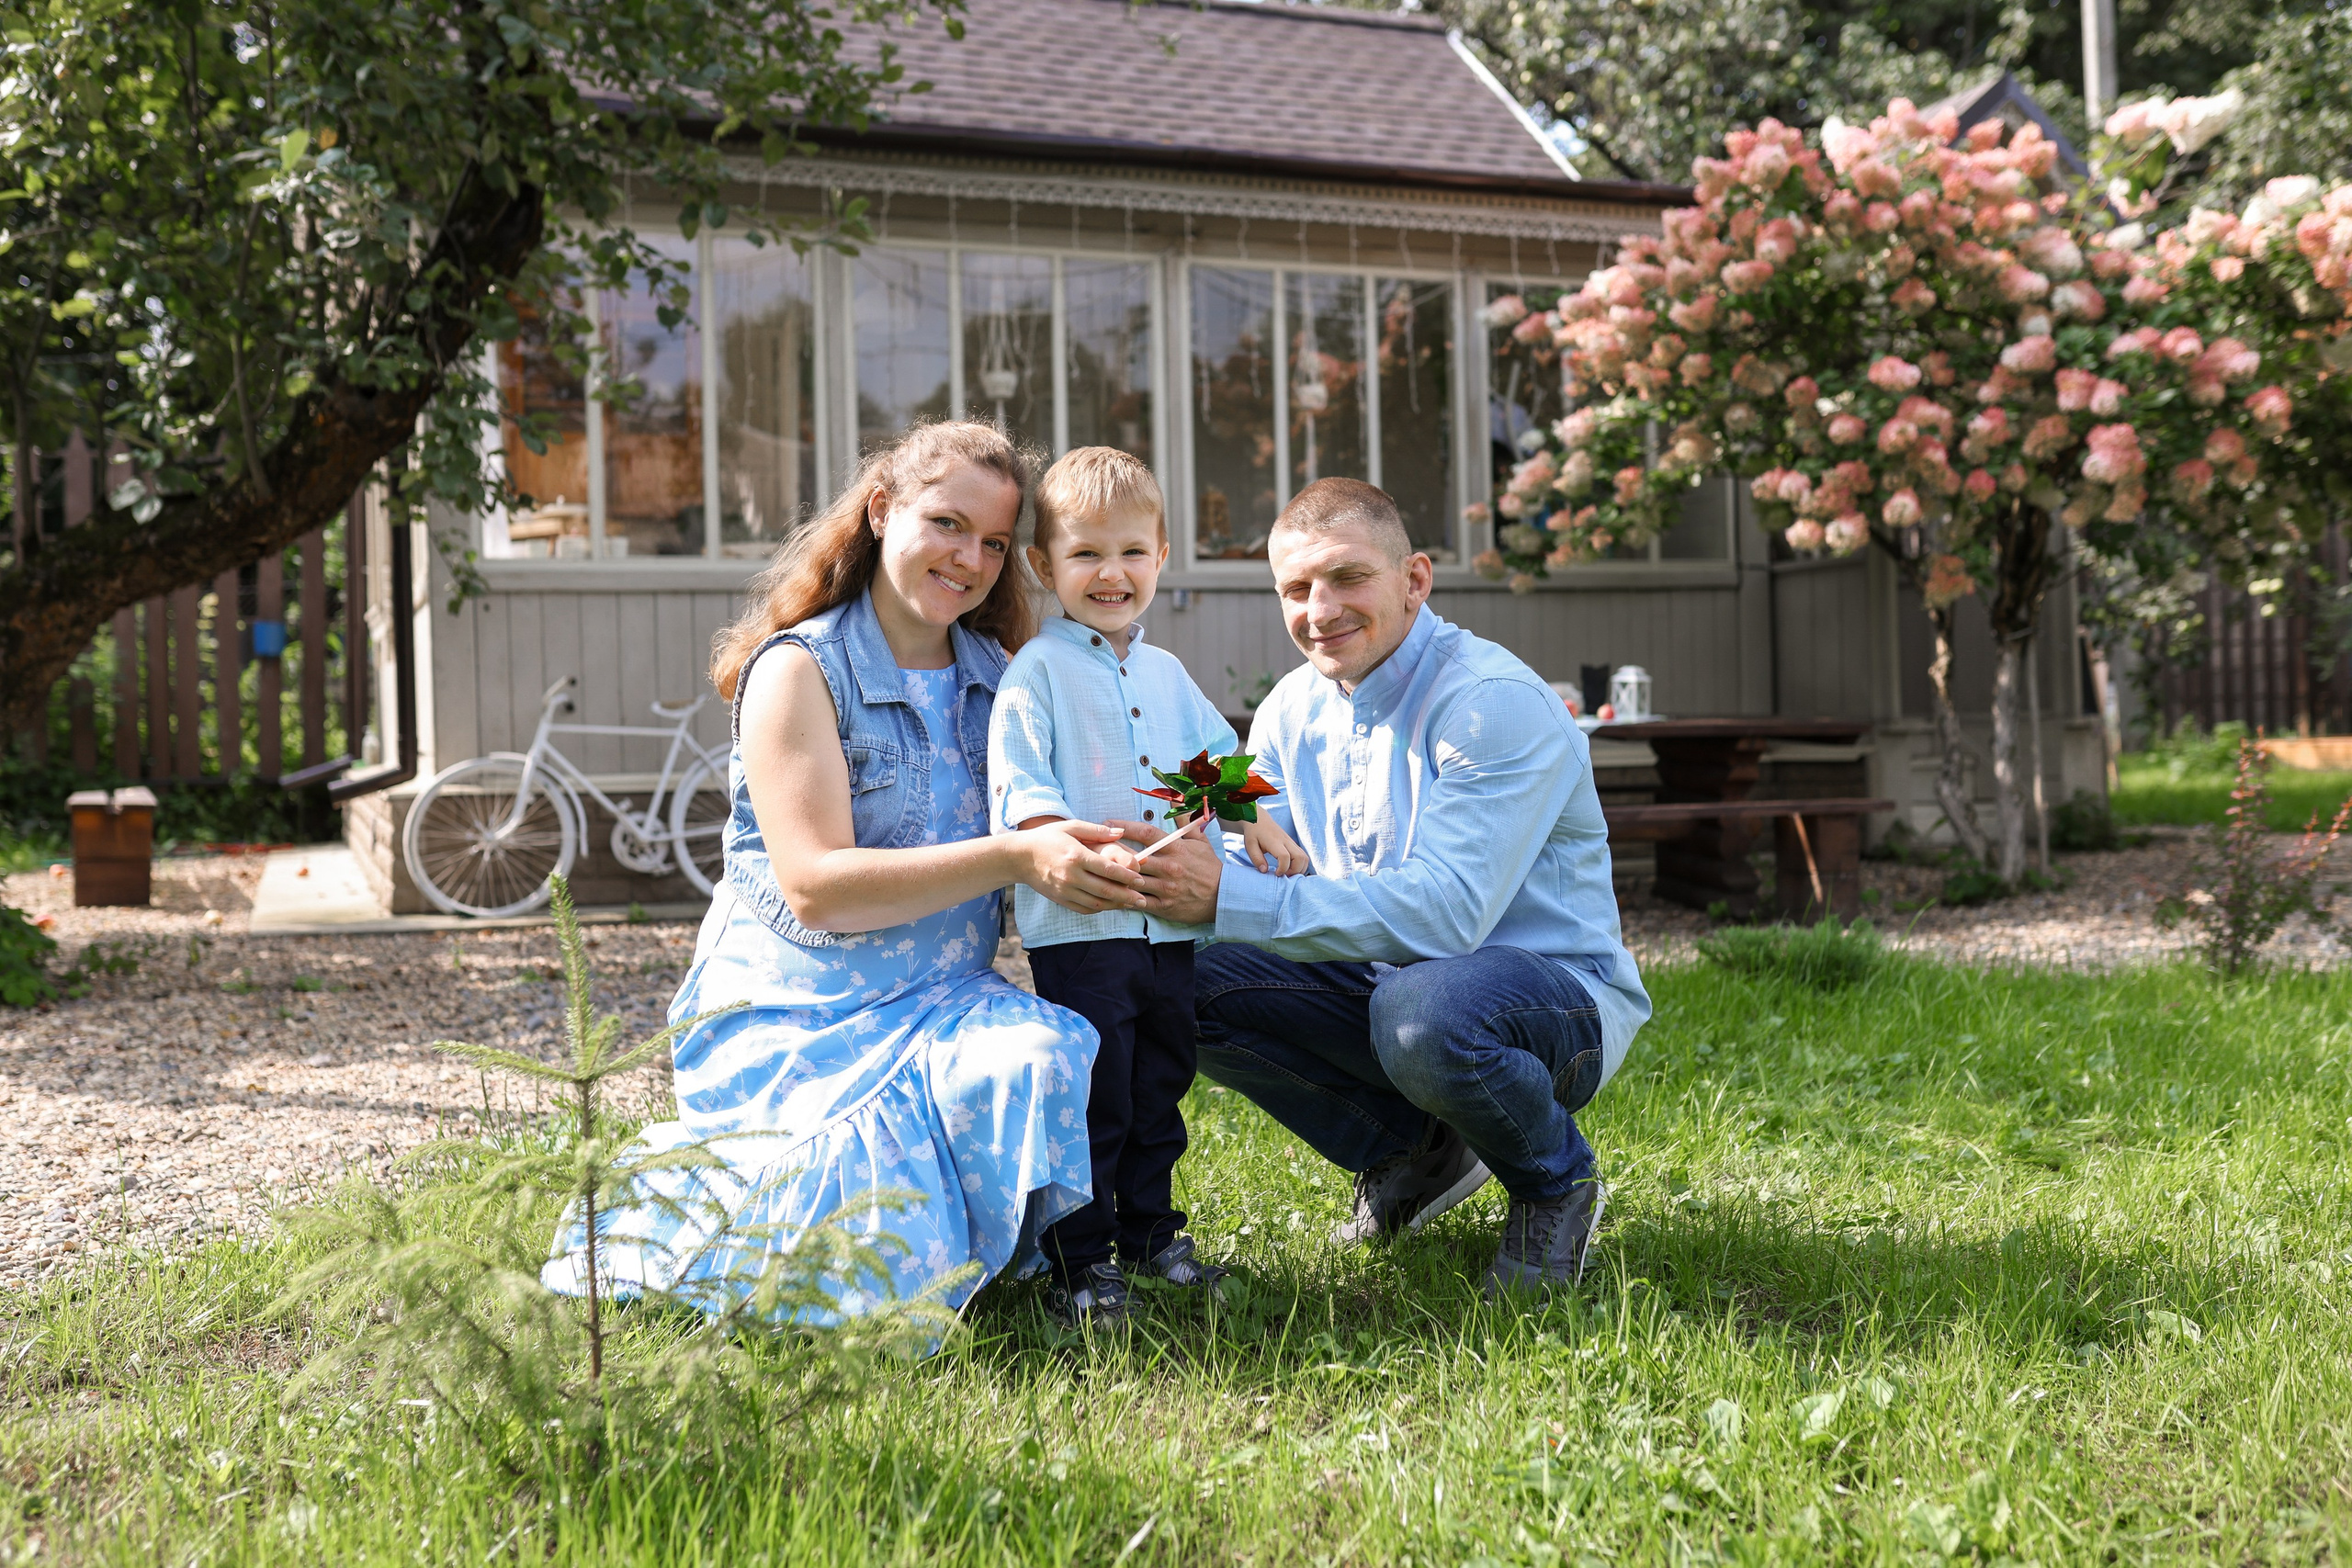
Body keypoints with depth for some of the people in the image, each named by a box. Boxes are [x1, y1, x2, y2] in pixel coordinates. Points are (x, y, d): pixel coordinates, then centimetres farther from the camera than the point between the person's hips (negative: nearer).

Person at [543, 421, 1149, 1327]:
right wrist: (1012, 859, -27)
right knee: (871, 1261, -26)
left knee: (1044, 1060, -30)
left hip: (939, 1010, 4)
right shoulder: (799, 668, -7)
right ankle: (674, 1204, 4)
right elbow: (815, 887, -18)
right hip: (794, 1015, -4)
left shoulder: (994, 674, 12)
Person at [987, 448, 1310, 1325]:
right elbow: (1017, 790, -14)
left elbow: (1220, 756, 25)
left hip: (1174, 924, 6)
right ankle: (1082, 1257, 6)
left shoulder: (1167, 675, 16)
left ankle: (1149, 1229, 29)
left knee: (1160, 1088, 15)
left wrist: (1256, 823, 8)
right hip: (1079, 925, -6)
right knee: (1092, 1096, -5)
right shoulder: (1036, 672, -5)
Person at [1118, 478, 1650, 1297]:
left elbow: (1447, 910, -32)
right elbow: (1247, 870, 0)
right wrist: (1163, 874, -26)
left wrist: (1228, 899, -37)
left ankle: (1558, 1180, -5)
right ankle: (1417, 1153, 6)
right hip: (1387, 980, 7)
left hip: (1558, 990, -6)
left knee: (1422, 1007, -39)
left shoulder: (1497, 703, -22)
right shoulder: (1292, 710, 3)